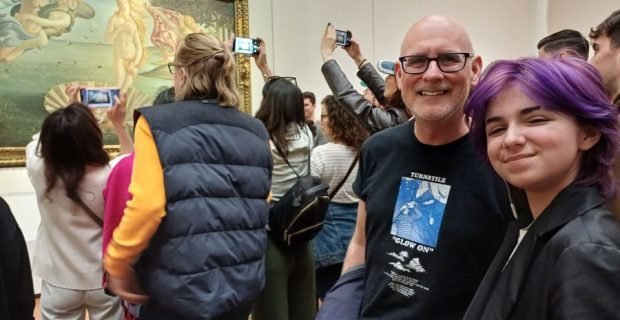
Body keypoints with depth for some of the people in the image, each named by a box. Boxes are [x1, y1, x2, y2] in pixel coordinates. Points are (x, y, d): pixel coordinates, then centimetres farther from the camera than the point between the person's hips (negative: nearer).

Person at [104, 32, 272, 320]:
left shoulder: (157, 124, -10)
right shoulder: (255, 131, 5)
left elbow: (146, 205, -18)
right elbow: (261, 203, 8)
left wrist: (116, 263, -4)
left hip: (180, 285, -4)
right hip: (243, 280, 5)